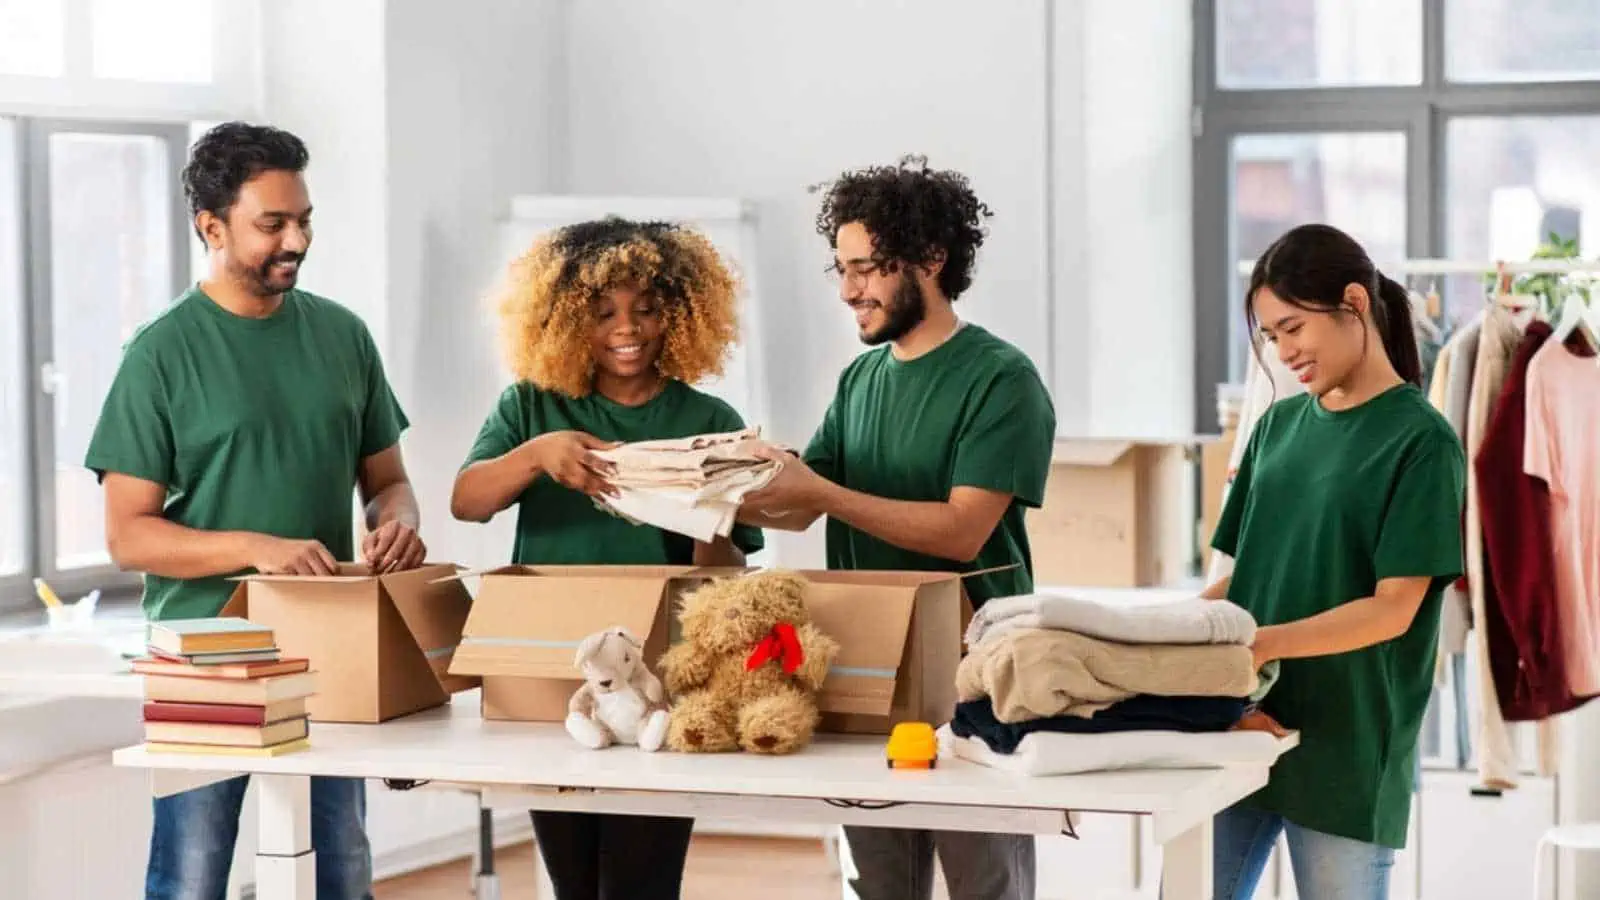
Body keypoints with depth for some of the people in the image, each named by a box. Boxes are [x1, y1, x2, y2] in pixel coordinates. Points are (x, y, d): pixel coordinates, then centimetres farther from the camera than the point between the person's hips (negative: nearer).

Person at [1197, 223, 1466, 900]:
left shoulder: (1422, 440, -6)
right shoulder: (1279, 425, 13)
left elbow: (1394, 608, -13)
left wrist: (1261, 642, -23)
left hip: (1345, 753, -6)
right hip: (1239, 727, 6)